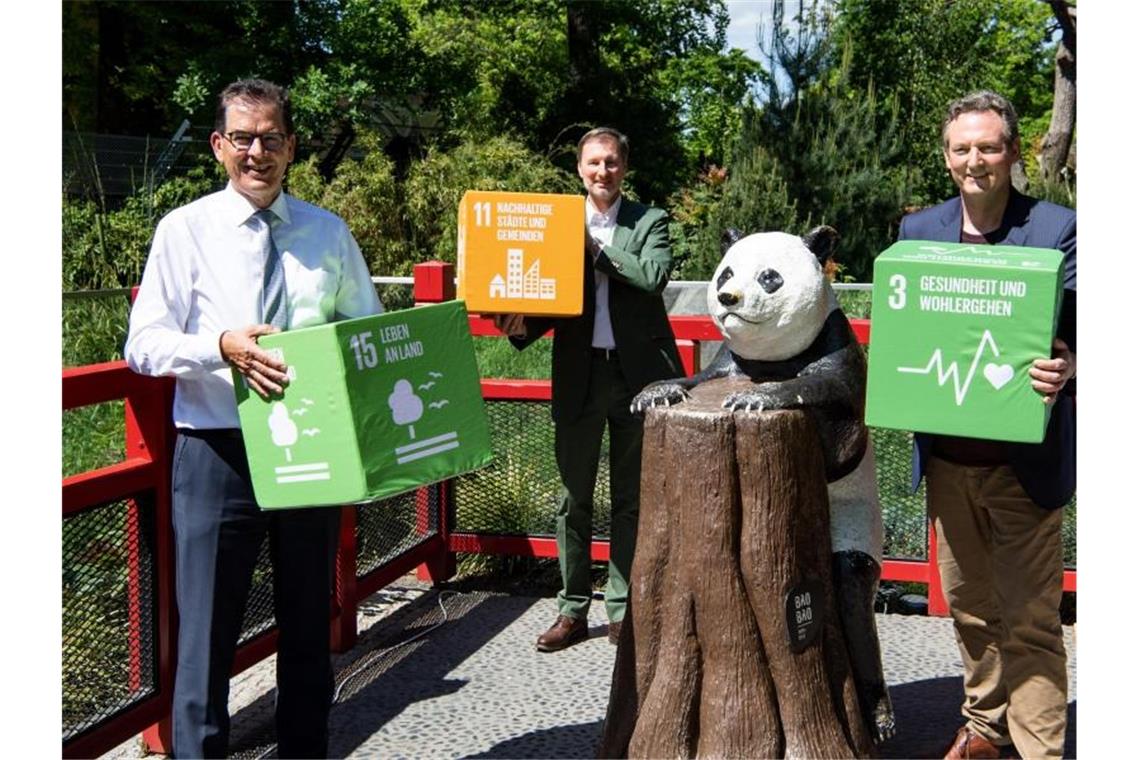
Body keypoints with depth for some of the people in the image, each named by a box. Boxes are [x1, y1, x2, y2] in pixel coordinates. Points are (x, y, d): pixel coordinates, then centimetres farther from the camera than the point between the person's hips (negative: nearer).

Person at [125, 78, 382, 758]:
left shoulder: (329, 233, 7)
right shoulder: (185, 229, -1)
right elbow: (144, 344, -5)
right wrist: (222, 346, -24)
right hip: (217, 451, -3)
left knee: (309, 626, 16)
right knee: (208, 631, 1)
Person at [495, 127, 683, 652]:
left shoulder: (649, 222, 3)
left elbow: (655, 278, -15)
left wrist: (596, 247, -14)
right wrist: (521, 327, -13)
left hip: (636, 372, -1)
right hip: (578, 373, 2)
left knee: (630, 499, 8)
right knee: (573, 497, 7)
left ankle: (623, 610, 19)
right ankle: (572, 609, 17)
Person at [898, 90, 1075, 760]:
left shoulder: (1057, 229, -7)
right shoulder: (918, 230, 7)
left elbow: (1077, 335, -9)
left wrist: (1065, 368, -31)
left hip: (1025, 459, -4)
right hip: (948, 454, 5)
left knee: (1030, 620, 1)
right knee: (970, 606, 18)